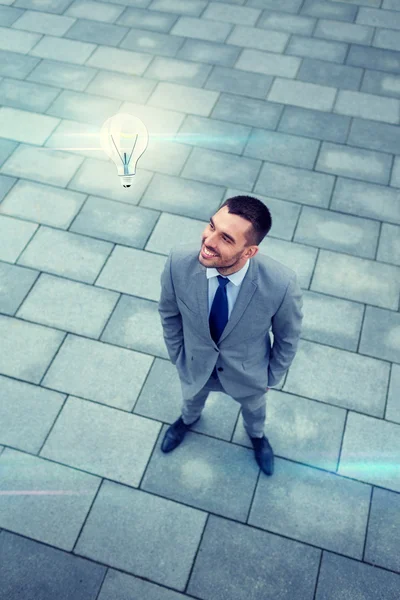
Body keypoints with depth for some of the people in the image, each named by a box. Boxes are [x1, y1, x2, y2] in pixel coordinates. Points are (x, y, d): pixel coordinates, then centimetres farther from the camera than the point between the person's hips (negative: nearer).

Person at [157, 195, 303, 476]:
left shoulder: (281, 283, -39)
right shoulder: (179, 262, -34)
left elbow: (288, 336, -16)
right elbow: (169, 313, -11)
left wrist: (272, 377, -2)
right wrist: (177, 356, 1)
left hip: (248, 372, -1)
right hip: (195, 365, 1)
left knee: (253, 407, 35)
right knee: (192, 398, 37)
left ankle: (256, 434, 73)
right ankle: (188, 419, 75)